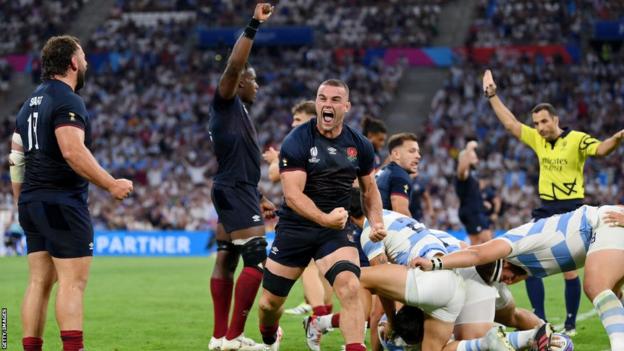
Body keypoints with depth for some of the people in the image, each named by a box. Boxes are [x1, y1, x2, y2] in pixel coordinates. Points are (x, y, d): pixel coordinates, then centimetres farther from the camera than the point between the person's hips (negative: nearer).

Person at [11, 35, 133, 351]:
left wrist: (22, 202, 23)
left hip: (32, 203, 9)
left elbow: (16, 159, 19)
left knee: (39, 281, 7)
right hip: (62, 202, -9)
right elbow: (73, 151, -24)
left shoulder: (31, 103, 18)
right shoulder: (67, 100, -11)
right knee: (73, 281, -9)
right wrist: (111, 185, -20)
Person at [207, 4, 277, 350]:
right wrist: (254, 26, -29)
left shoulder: (240, 112, 21)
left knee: (226, 261, 10)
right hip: (234, 191, -10)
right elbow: (234, 66, -25)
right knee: (256, 259, -14)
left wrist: (260, 198, 25)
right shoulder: (226, 103, -6)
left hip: (239, 191, 10)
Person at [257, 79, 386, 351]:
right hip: (295, 228, -1)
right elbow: (292, 194, -22)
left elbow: (369, 189, 17)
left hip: (336, 232, 1)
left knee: (350, 288, -27)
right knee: (270, 302, 10)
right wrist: (324, 218, -38)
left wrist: (376, 221, -2)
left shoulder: (359, 145, 0)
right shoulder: (296, 142, -13)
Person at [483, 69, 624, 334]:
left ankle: (570, 324, 9)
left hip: (571, 210, -6)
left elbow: (600, 150, -26)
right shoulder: (537, 139, 6)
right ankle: (540, 320, 9)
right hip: (545, 210, 6)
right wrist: (492, 95, 13)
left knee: (570, 270, -4)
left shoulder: (577, 140, -11)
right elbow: (510, 123, 14)